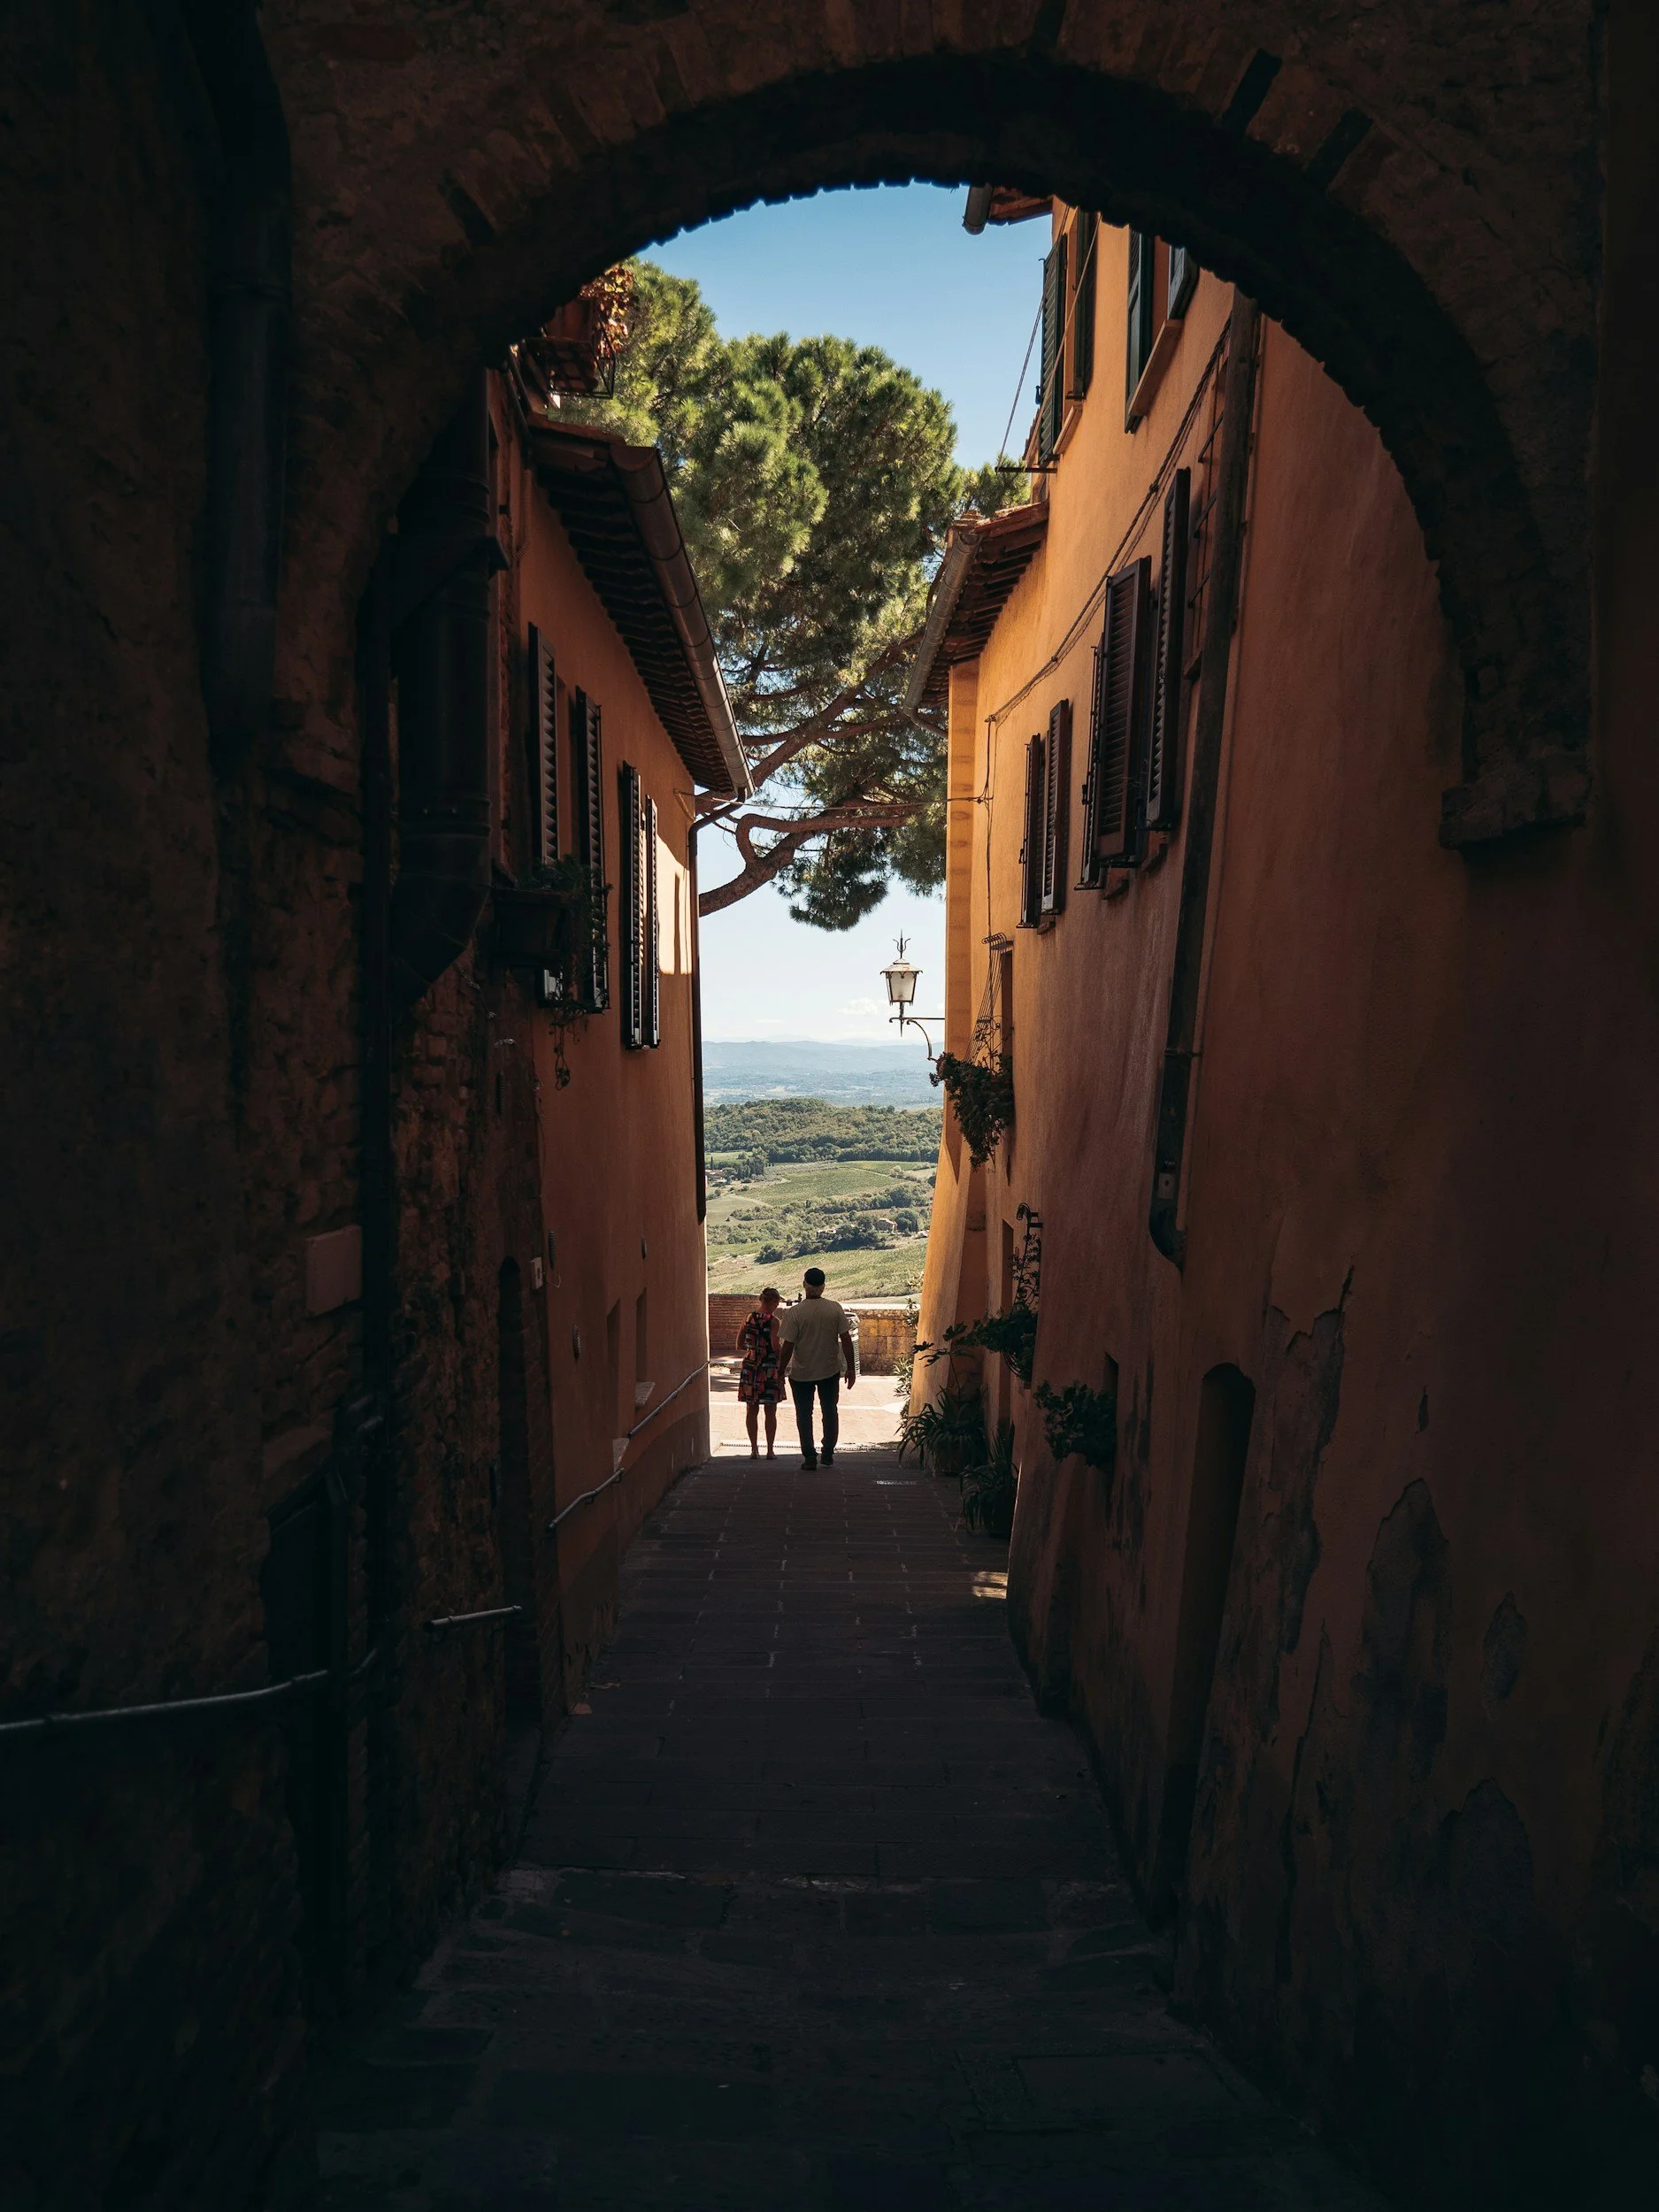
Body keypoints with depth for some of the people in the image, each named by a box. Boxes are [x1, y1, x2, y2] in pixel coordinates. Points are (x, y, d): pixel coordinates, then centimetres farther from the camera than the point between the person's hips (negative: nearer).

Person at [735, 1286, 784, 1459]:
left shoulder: (748, 1319, 4)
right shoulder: (773, 1321, -11)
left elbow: (739, 1345, 8)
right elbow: (776, 1346, -18)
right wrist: (783, 1353, 3)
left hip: (750, 1368, 4)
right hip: (769, 1368, -4)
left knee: (752, 1410, 11)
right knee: (770, 1412, 6)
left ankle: (754, 1449, 13)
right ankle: (770, 1450, 9)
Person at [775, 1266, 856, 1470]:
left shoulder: (795, 1312, -15)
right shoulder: (835, 1309, -8)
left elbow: (788, 1345, -14)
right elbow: (846, 1340, -6)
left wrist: (782, 1369, 0)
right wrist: (851, 1368, 3)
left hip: (801, 1373, -2)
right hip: (830, 1371, 2)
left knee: (804, 1414, 10)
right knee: (830, 1411, 17)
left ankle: (809, 1457, 8)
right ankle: (828, 1455, 22)